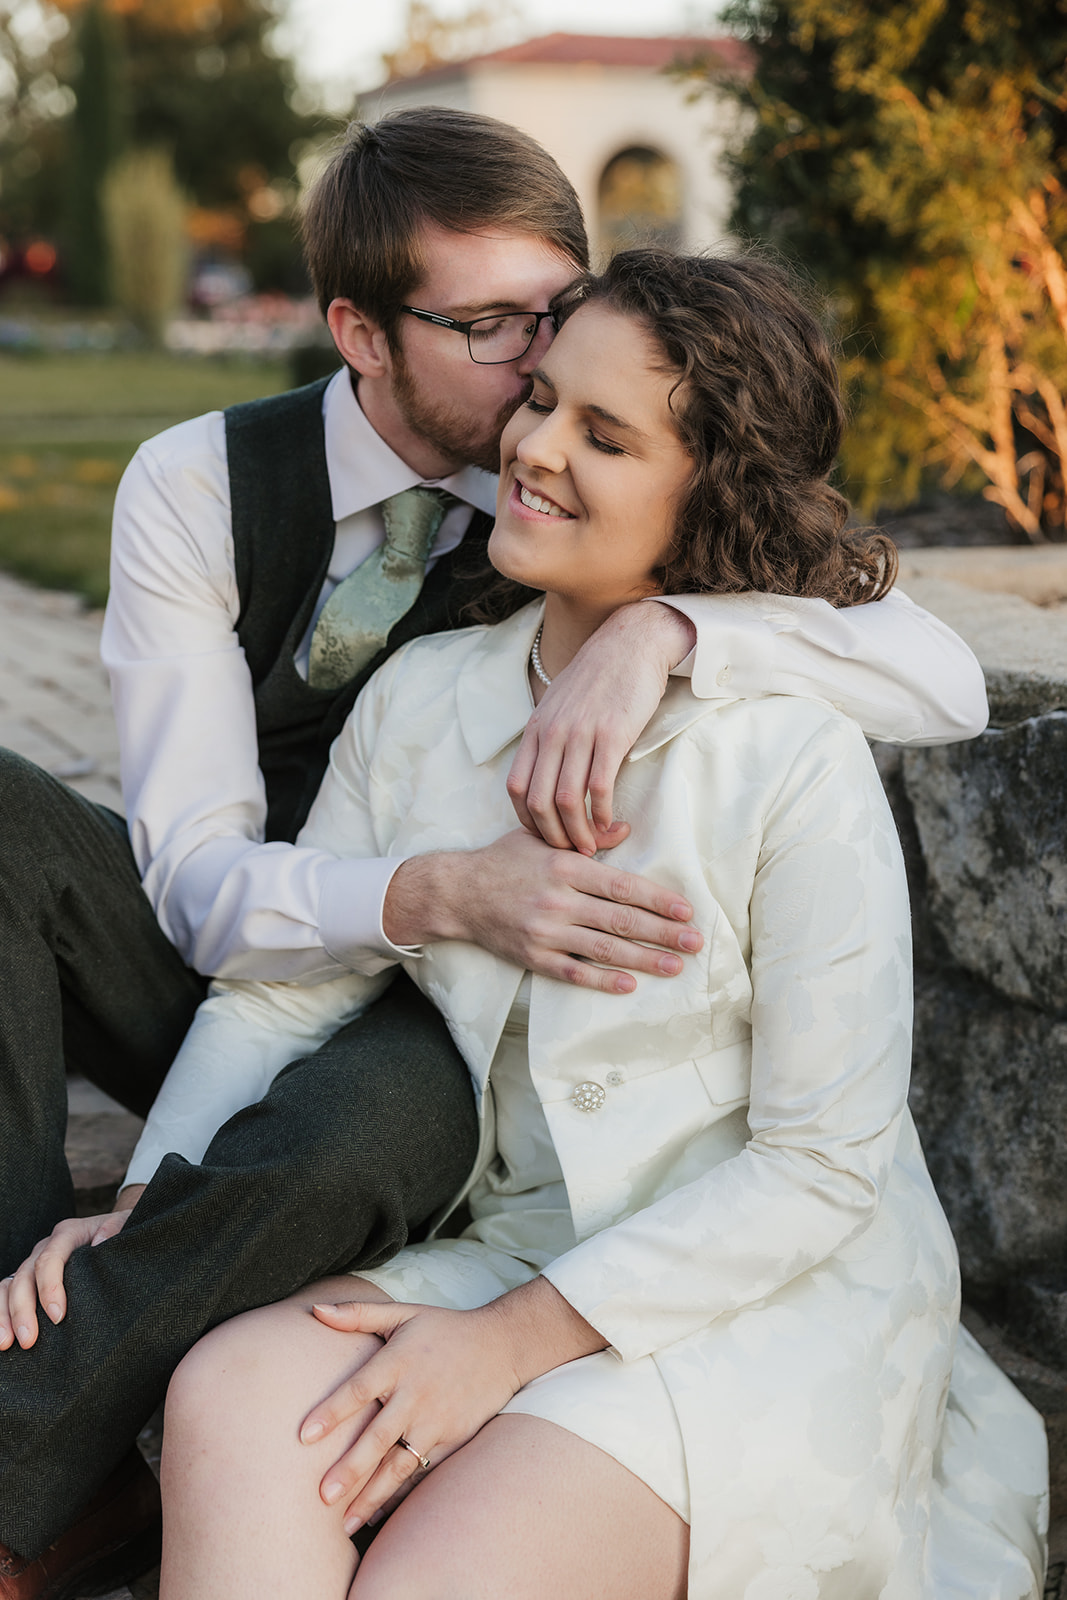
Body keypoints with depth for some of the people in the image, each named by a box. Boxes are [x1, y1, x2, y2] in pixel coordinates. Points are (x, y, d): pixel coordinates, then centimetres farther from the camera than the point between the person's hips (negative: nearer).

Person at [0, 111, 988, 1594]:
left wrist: (660, 627, -39)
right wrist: (436, 894, -40)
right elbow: (200, 877, -20)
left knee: (348, 1140, -38)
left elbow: (945, 679, -22)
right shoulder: (202, 484, -12)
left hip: (409, 1020, -1)